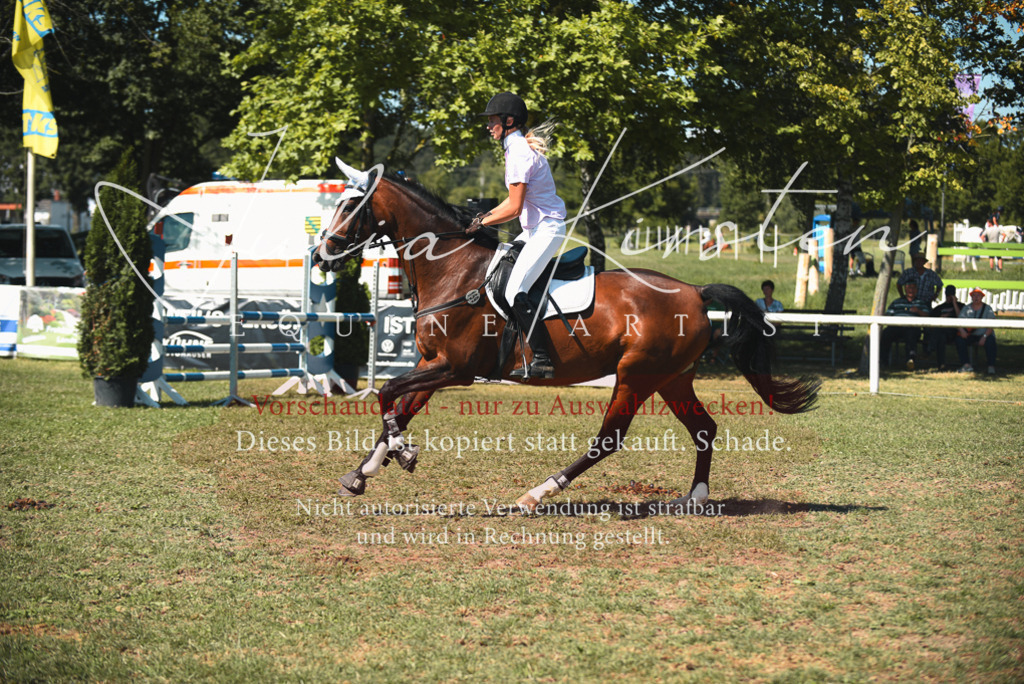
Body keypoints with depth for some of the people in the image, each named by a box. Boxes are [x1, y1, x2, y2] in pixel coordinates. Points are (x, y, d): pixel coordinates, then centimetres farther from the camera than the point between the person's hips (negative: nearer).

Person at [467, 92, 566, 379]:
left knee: (514, 293, -19)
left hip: (546, 230, -11)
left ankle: (543, 360, -19)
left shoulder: (519, 153, -18)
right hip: (537, 228, 11)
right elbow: (516, 197, 21)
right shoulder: (518, 148, 13)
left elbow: (514, 208, -21)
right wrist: (485, 216, 12)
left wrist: (481, 223, -10)